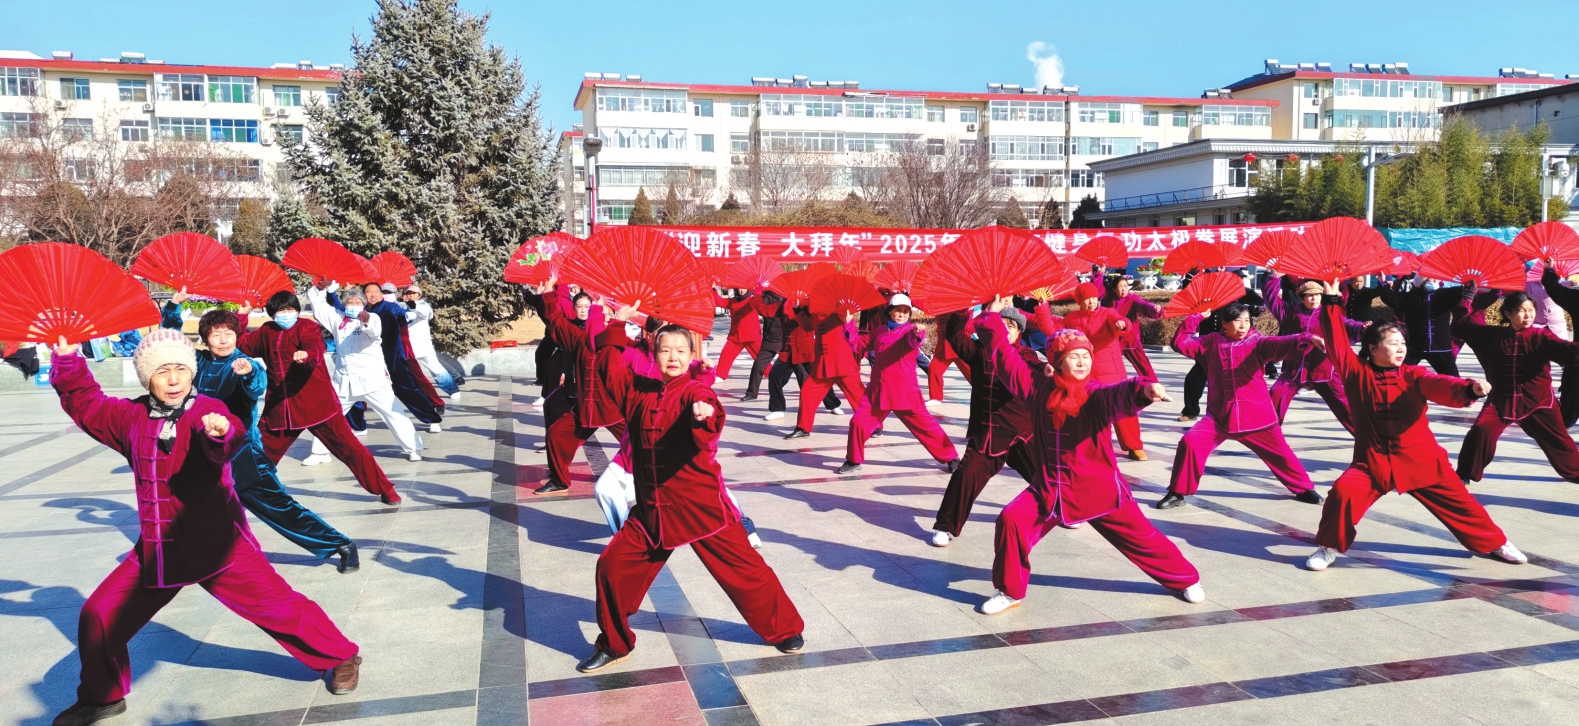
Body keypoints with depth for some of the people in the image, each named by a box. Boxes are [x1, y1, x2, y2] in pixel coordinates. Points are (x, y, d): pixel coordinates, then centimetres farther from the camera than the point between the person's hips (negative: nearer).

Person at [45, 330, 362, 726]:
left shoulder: (206, 411, -15)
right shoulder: (132, 417, 4)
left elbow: (225, 444, -38)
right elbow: (86, 403, 22)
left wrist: (220, 433, -62)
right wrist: (67, 358, 11)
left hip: (217, 544, -6)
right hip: (156, 549, 6)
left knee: (277, 604, -4)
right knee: (100, 615, 8)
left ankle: (340, 657, 15)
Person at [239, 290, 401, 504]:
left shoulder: (307, 328, -7)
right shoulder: (266, 332, 11)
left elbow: (314, 350, -27)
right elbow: (241, 345, 26)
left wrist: (305, 356, -50)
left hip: (317, 403, -5)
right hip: (279, 406, 5)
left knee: (348, 446, -8)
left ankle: (385, 489, -3)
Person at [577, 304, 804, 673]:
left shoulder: (696, 393, -11)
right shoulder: (640, 391, 6)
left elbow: (706, 434, -31)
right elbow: (610, 368, 20)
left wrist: (704, 416, -55)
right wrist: (618, 326, 15)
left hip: (702, 506, -5)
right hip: (652, 508, 5)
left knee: (743, 568, 2)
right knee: (613, 565, 1)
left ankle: (784, 629, 25)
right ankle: (614, 644, 22)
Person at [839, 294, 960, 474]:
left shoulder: (911, 330, -4)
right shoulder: (879, 330, 11)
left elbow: (913, 340, -28)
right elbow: (859, 344, 21)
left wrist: (917, 334, -52)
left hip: (905, 391, -4)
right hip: (878, 390, 4)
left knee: (926, 425, 0)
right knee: (858, 422, -3)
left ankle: (951, 458, 16)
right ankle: (854, 461, 16)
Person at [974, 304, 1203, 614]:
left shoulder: (1096, 394, -11)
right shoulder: (1038, 387, -3)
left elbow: (1120, 395, -34)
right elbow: (1005, 355, 3)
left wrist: (1144, 389, -56)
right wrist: (993, 317, 5)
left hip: (1098, 487, -2)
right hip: (1049, 487, 2)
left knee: (1140, 536, 8)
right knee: (1011, 520, -15)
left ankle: (1185, 579, 36)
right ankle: (1010, 591, 6)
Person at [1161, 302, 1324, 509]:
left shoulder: (1257, 342, -3)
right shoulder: (1211, 342, 5)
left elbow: (1281, 345, -21)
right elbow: (1180, 342, 3)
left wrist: (1308, 339, -39)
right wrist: (1195, 317, -1)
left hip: (1255, 416, -1)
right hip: (1219, 415, 1)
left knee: (1280, 453, 10)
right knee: (1190, 442, -15)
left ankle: (1304, 489, 37)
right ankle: (1178, 493, 0)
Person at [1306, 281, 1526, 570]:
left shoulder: (1413, 375, -1)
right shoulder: (1358, 373, -3)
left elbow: (1440, 386, -20)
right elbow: (1338, 342, -9)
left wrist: (1469, 388, -41)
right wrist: (1331, 302, -12)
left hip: (1419, 458, 2)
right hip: (1373, 460, -2)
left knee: (1457, 500, 10)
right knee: (1343, 492, -23)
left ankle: (1495, 543, 38)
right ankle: (1329, 547, -1)